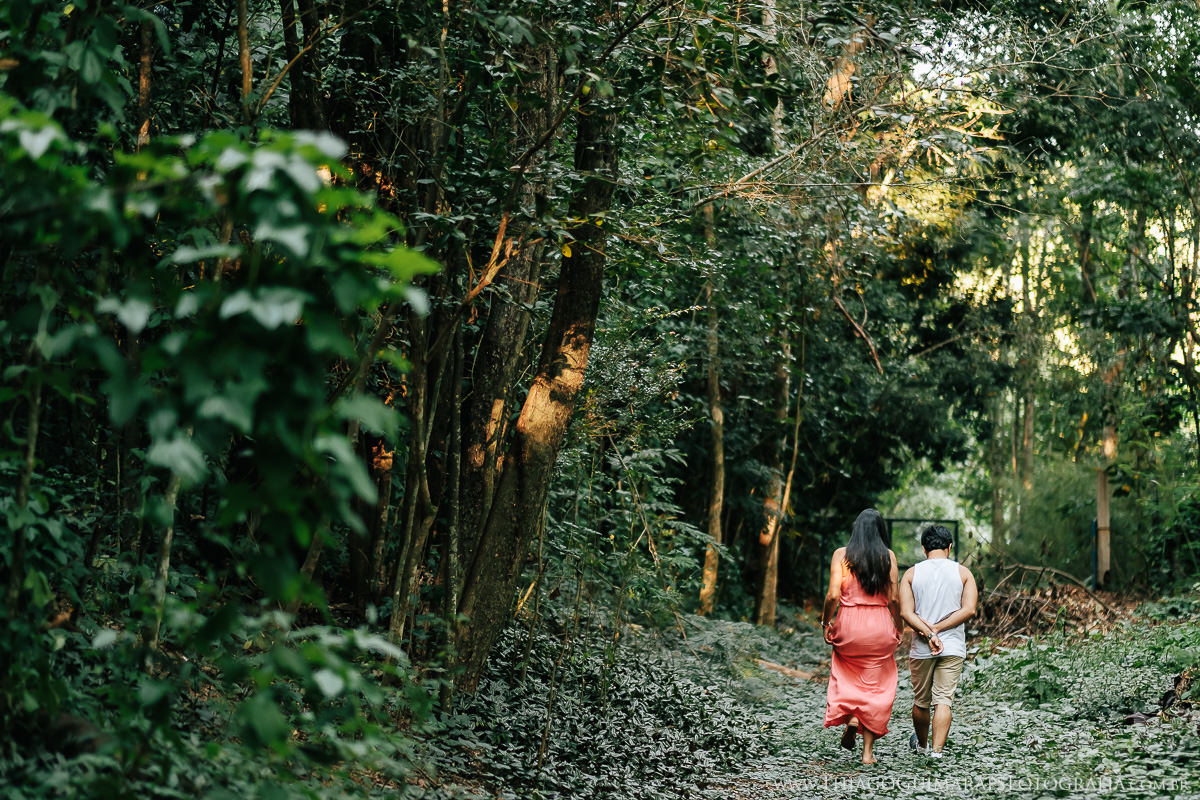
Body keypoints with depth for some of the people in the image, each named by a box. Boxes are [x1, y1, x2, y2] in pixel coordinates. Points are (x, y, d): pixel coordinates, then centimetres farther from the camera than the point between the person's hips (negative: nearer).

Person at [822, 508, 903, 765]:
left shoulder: (841, 554, -3)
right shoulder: (888, 556, -1)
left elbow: (833, 594, -10)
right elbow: (893, 599, -2)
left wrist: (826, 623, 2)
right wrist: (898, 628, 10)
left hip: (848, 624, 0)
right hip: (880, 625, 0)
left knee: (847, 678, 24)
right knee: (875, 685, 9)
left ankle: (851, 717, -2)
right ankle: (868, 750, 8)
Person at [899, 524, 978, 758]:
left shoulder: (911, 574, 0)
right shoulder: (963, 572, 1)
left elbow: (906, 612, -10)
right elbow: (969, 610, -8)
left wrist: (928, 633, -13)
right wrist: (937, 629, -9)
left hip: (921, 649, 1)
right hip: (953, 648, -1)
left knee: (921, 701, 16)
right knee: (944, 700, -1)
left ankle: (922, 744, 36)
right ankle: (936, 750, -14)